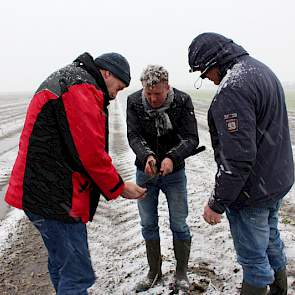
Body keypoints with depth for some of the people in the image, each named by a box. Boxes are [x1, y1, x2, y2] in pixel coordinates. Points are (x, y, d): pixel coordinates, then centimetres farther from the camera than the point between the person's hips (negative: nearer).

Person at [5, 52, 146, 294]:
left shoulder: (65, 81, 19)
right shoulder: (81, 87, -15)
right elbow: (91, 154, -19)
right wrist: (120, 188, -4)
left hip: (42, 192, 11)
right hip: (56, 198, -11)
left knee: (61, 262, 22)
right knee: (78, 275, -3)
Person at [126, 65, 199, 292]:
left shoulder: (182, 101, -15)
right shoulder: (134, 101, -11)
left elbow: (191, 139, -20)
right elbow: (134, 136, -17)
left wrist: (172, 157, -38)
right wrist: (146, 156, -37)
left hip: (174, 172, -2)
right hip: (145, 172, 2)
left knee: (179, 225, 6)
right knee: (148, 225, 13)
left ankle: (182, 272, 29)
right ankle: (154, 272, 33)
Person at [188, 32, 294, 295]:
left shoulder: (232, 87, -25)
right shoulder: (262, 69, 9)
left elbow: (237, 157, -29)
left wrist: (217, 203, -19)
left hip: (252, 191, -10)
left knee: (253, 258, 7)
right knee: (270, 239, 27)